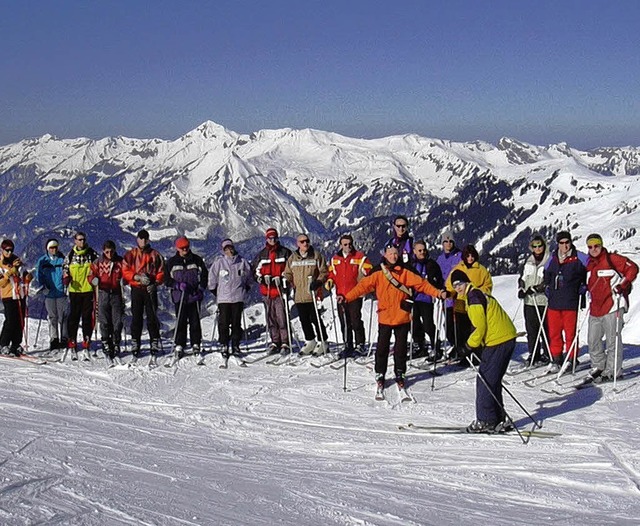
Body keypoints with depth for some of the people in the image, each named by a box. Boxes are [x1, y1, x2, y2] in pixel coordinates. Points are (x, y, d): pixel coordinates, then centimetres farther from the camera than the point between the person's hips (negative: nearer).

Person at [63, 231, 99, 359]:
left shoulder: (92, 254, 5)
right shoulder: (70, 255, 8)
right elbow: (65, 270, 14)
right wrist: (66, 278, -6)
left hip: (88, 291, 0)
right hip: (74, 291, 0)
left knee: (87, 319, 1)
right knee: (73, 318, 2)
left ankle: (86, 347, 6)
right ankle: (72, 346, 8)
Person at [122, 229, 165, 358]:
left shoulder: (155, 255, 8)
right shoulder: (130, 254, 7)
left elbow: (161, 272, 8)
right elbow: (125, 271, 1)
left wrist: (155, 283, -8)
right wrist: (137, 277, -14)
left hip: (150, 289, 0)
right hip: (136, 289, 0)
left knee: (152, 317, -3)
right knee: (136, 317, 2)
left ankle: (155, 343, -1)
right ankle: (135, 344, 5)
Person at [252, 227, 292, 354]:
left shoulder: (285, 252, 5)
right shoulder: (262, 254, 14)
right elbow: (254, 269, 16)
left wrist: (282, 279, -10)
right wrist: (261, 278, -3)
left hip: (280, 290, -3)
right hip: (267, 291, 4)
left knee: (282, 317, -10)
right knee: (270, 318, 4)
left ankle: (285, 343, -7)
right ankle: (275, 342, 12)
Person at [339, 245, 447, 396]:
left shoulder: (405, 273, 2)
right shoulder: (378, 274, -1)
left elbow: (421, 283, -3)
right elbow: (363, 286, -8)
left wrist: (438, 293, -14)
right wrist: (347, 297, -20)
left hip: (402, 317, 1)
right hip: (385, 317, -1)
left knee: (401, 348, 9)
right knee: (382, 348, 4)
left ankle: (400, 375, 25)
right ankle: (380, 376, 18)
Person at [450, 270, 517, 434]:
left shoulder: (474, 297, -13)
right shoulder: (479, 294, 19)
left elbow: (479, 327, -18)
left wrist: (469, 346, -7)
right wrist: (476, 347, 19)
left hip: (498, 342, -10)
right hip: (507, 339, 10)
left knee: (485, 381, -4)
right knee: (493, 382, 16)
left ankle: (485, 421, -1)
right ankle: (498, 420, 20)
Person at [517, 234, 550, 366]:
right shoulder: (528, 262, 14)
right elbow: (522, 278, 23)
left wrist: (535, 288, -17)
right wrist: (521, 289, 6)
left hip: (543, 300, -6)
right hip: (529, 301, 6)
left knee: (544, 329, -2)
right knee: (531, 329, 7)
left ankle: (547, 355, 8)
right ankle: (533, 355, 15)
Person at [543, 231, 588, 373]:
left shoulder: (579, 258, -2)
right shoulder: (552, 259, 13)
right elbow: (546, 275, 30)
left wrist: (584, 286, -2)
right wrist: (547, 287, 17)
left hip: (571, 302, -4)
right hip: (554, 302, 4)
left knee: (571, 332, 0)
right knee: (554, 332, 5)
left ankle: (571, 360, 9)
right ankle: (556, 360, 14)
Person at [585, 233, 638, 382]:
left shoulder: (612, 259, -6)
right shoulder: (589, 264, 16)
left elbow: (632, 268, -7)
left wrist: (623, 285, -12)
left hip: (612, 306, -7)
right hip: (595, 308, 8)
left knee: (613, 340, -4)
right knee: (593, 340, 10)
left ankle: (613, 371, 1)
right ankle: (599, 367, 23)